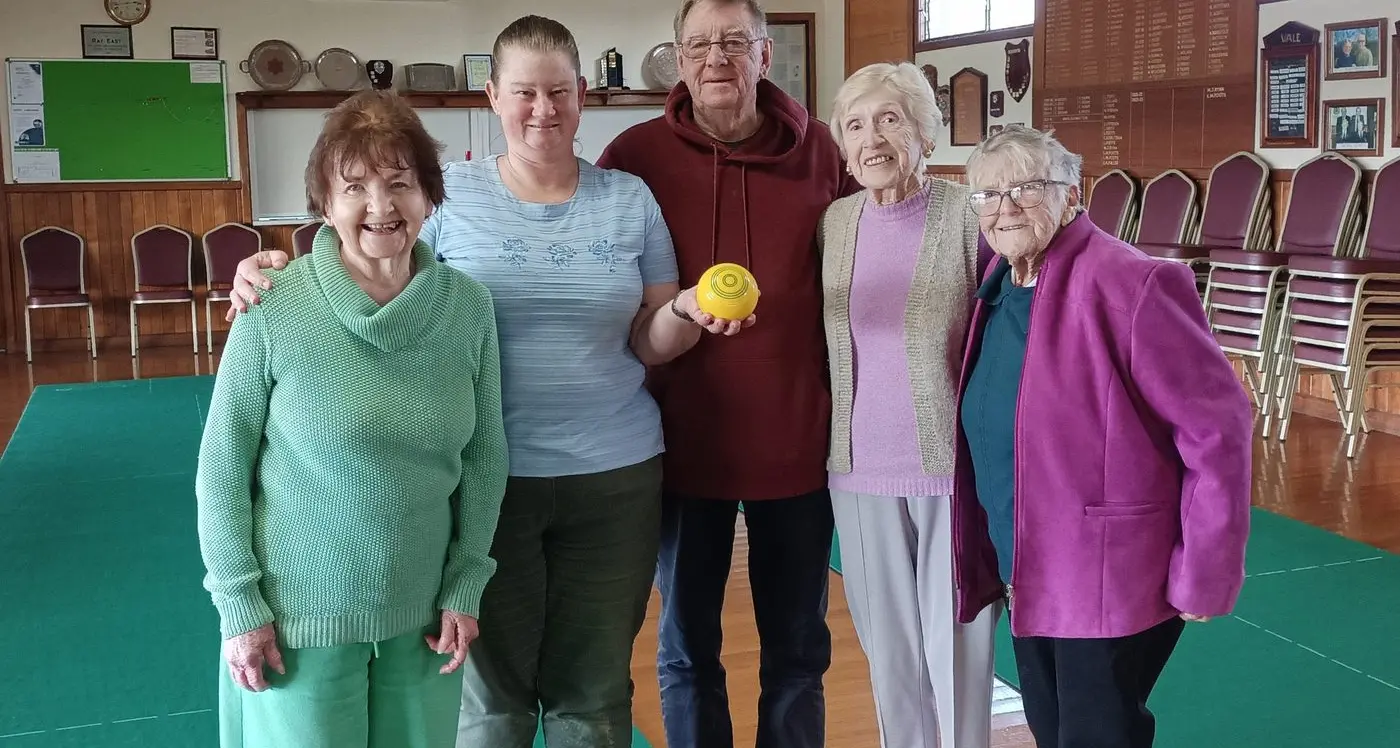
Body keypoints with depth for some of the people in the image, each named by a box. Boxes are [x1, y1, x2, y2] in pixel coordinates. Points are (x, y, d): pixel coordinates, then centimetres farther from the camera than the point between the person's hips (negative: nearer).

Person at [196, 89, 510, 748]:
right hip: (299, 616, -2)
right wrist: (238, 606, -6)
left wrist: (465, 587, 0)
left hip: (423, 612, 3)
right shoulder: (273, 310, -13)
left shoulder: (469, 307, -6)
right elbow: (222, 466, -6)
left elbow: (485, 455, 1)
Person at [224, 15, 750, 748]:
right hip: (489, 476, -1)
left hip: (615, 475, 2)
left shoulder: (630, 199, 4)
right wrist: (281, 274, -18)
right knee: (493, 689, 12)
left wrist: (687, 312, -16)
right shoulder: (449, 194, -1)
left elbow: (648, 342, 5)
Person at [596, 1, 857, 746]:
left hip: (797, 438, 1)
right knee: (687, 646, 14)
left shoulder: (821, 152, -2)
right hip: (684, 439, 0)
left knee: (797, 645, 15)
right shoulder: (635, 156, -5)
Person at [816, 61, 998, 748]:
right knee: (888, 646, 15)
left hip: (954, 464, -4)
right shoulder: (835, 221, 5)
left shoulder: (969, 214, -9)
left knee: (956, 645, 6)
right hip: (861, 467, 4)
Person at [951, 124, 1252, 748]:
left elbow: (1218, 429, -18)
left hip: (1110, 582, -7)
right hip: (1026, 580, 8)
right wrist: (996, 564, 12)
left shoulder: (1133, 285, -18)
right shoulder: (997, 291, 5)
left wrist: (1203, 577, -17)